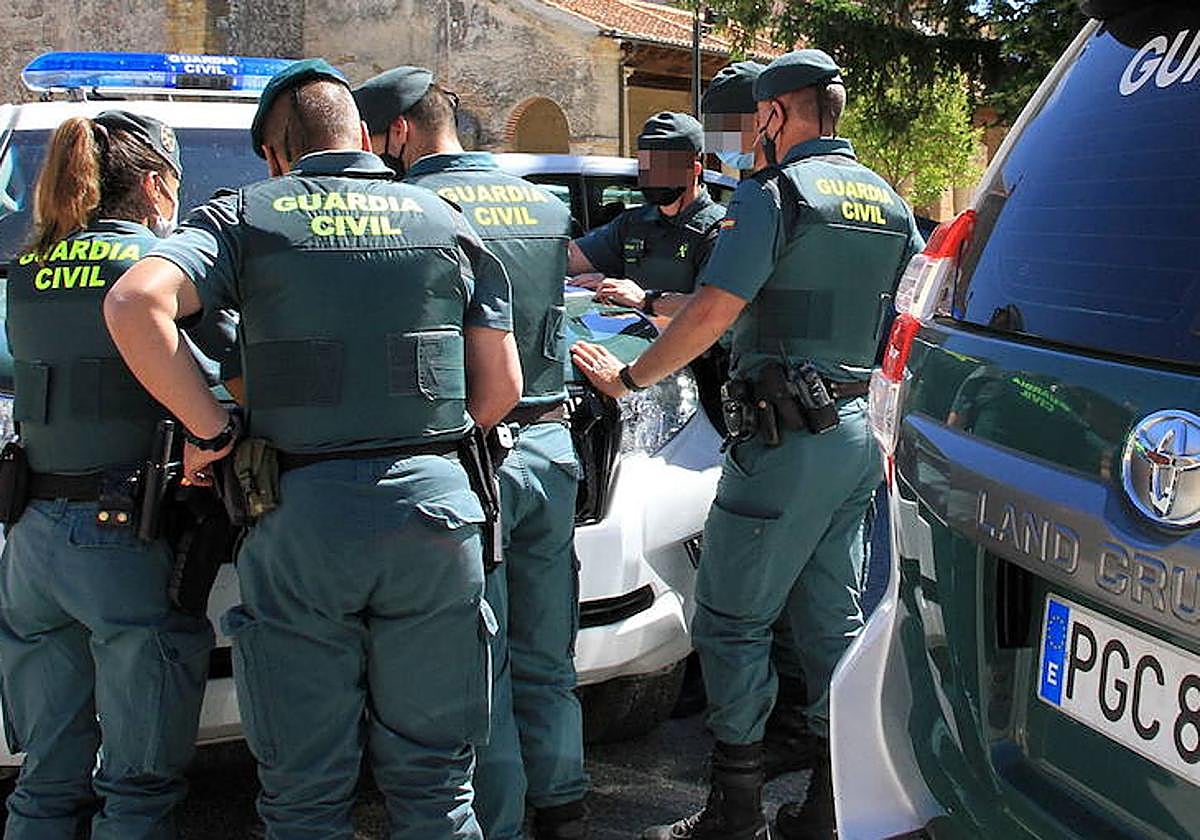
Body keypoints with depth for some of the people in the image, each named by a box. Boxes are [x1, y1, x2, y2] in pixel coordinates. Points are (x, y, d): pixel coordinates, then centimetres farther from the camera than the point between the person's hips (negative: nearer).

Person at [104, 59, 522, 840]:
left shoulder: (246, 216, 5)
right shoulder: (448, 223, 12)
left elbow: (135, 303, -12)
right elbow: (501, 385, 8)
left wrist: (211, 428, -5)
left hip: (303, 514, -2)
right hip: (434, 506, 2)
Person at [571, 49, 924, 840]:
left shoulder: (774, 193, -11)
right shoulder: (889, 202, 14)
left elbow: (713, 311, -18)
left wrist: (629, 376, -7)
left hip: (787, 439, -8)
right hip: (859, 432, 8)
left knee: (733, 619, 0)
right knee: (834, 618, 13)